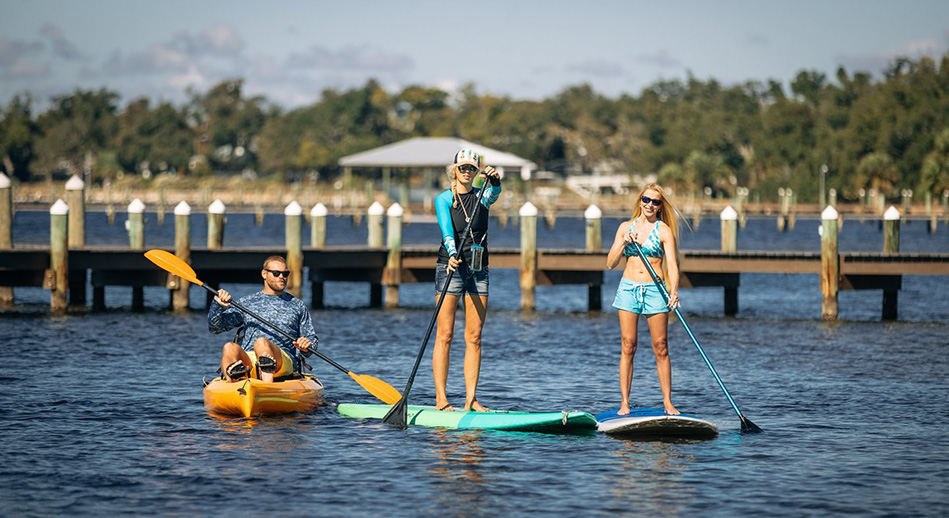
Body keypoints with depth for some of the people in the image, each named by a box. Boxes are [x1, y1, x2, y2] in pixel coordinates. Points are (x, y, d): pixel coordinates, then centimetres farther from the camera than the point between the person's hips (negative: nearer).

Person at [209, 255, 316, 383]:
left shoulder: (297, 306, 26)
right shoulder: (247, 303, 24)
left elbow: (312, 339, 25)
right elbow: (215, 327, 19)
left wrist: (307, 346, 0)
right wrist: (218, 305, -1)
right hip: (247, 361, 2)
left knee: (261, 343, -37)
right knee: (229, 348, -33)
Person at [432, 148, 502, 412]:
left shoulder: (482, 196, 7)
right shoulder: (444, 199, -2)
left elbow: (495, 192, -17)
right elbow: (447, 230, -19)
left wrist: (494, 180, -39)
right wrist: (452, 255, -36)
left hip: (478, 271, 4)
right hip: (451, 268, -4)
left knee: (474, 337, 2)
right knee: (445, 335, -6)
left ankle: (471, 399, 3)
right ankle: (441, 399, -8)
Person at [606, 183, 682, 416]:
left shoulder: (663, 231, 1)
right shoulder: (626, 227, 10)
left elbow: (672, 265, -9)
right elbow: (610, 263, 6)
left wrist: (673, 291, -25)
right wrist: (625, 243, -10)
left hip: (654, 291, -2)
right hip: (628, 289, 2)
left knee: (661, 348, -2)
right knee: (628, 346, -2)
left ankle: (667, 402, 4)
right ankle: (624, 403, -1)